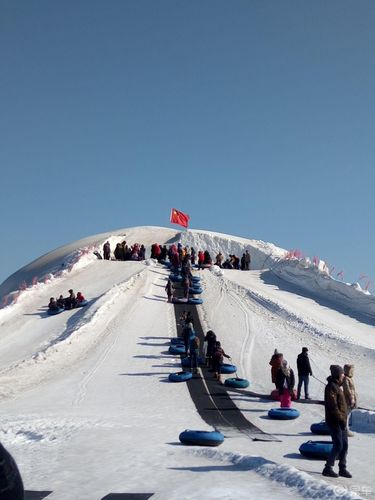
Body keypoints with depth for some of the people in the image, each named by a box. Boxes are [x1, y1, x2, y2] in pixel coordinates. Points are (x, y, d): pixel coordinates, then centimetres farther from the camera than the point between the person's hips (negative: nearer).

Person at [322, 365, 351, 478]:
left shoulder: (337, 386, 15)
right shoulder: (331, 386, -16)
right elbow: (333, 406, -22)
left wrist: (343, 419, 17)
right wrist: (341, 419, -21)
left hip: (341, 421, 10)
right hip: (334, 421, -10)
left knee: (344, 445, 11)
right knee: (338, 445, -7)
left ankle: (342, 468, 20)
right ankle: (328, 468, 3)